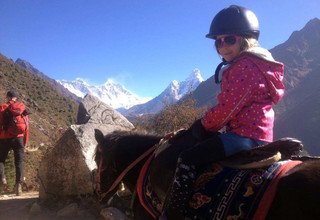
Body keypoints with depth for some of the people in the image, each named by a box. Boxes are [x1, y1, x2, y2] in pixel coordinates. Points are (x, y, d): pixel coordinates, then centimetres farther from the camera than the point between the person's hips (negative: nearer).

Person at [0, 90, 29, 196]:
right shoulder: (22, 108, 6)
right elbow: (27, 126, 6)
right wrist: (25, 142, 13)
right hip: (19, 138, 2)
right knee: (19, 162, 7)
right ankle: (19, 184, 0)